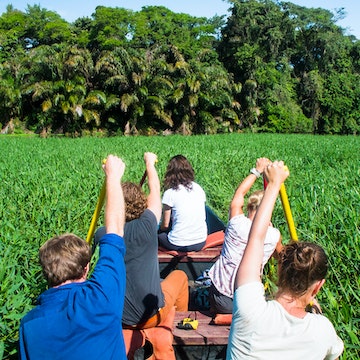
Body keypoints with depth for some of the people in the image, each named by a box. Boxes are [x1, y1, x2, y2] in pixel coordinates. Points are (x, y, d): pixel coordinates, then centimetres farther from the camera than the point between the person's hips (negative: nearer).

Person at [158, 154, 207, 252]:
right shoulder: (199, 189, 3)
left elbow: (165, 225, -3)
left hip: (179, 245, -5)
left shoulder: (170, 193, -11)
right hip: (201, 243, 5)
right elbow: (203, 217, 11)